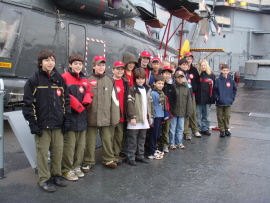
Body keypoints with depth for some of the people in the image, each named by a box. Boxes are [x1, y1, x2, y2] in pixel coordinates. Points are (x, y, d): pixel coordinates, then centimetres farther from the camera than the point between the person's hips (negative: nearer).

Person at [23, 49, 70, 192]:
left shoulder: (59, 79, 10)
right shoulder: (34, 80, -3)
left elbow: (66, 100, 13)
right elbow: (28, 103, -6)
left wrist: (66, 119, 7)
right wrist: (32, 123, -11)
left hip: (58, 124, 4)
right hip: (42, 124, -4)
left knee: (58, 150, 9)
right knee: (42, 152, 2)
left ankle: (56, 175, 27)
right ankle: (44, 179, 16)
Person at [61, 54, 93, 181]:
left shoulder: (84, 80, 15)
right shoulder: (65, 78, -7)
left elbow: (89, 93, 19)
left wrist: (87, 101, -3)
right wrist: (76, 105, -14)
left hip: (81, 115, 7)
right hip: (69, 116, -7)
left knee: (81, 144, 12)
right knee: (69, 144, -4)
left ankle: (76, 166, 25)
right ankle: (67, 169, 7)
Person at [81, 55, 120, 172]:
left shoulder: (110, 80, 5)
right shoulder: (88, 80, -1)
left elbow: (114, 100, 5)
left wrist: (115, 117, 2)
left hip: (106, 117, 2)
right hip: (91, 116, -1)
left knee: (107, 138, 9)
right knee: (90, 139, 6)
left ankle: (108, 160, 26)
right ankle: (88, 161, 20)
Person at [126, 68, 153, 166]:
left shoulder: (148, 89, 13)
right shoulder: (132, 89, -7)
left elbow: (150, 103, 17)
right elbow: (130, 103, -13)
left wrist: (151, 116, 13)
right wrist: (132, 117, -18)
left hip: (145, 119, 6)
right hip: (135, 119, -6)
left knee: (142, 138, 15)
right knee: (132, 139, -1)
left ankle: (140, 155, 25)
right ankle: (131, 157, 6)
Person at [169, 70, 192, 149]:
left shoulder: (186, 88, 6)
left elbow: (188, 100, 8)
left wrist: (188, 112, 4)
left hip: (182, 112, 4)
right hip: (173, 112, -4)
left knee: (180, 128, 13)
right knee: (172, 128, 5)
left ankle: (179, 143, 25)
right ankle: (172, 143, 15)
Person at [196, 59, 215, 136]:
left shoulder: (211, 75, 3)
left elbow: (213, 87, 1)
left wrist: (212, 98, -5)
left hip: (207, 99, 0)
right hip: (198, 99, 0)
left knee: (206, 115, 10)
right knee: (198, 115, 5)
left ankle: (205, 128, 20)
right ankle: (198, 129, 14)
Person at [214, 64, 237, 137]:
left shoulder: (231, 80, 2)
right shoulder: (218, 80, -6)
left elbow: (234, 90, 12)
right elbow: (215, 90, -1)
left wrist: (232, 97, 3)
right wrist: (216, 97, -10)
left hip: (228, 102, 2)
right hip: (219, 102, -2)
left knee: (227, 116, 9)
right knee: (220, 116, 5)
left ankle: (226, 129, 24)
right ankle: (222, 130, 16)